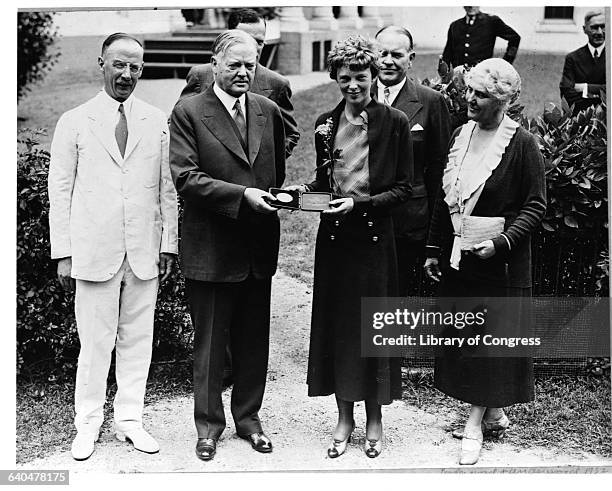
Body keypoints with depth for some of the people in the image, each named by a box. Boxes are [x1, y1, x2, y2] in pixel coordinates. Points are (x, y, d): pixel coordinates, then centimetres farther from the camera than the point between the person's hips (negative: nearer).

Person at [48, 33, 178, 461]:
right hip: (93, 252, -2)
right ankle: (88, 424, 17)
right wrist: (63, 253, -2)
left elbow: (168, 188, 8)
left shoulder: (157, 122, 7)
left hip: (145, 253, 2)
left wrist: (169, 244, 3)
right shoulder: (74, 122, 2)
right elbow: (60, 191, 2)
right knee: (94, 342, 2)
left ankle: (130, 419, 22)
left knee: (138, 340, 8)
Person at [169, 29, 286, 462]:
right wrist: (242, 195, -22)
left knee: (254, 340, 14)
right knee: (209, 341, 7)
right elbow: (185, 177, -14)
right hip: (211, 246, -4)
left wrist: (277, 196, 0)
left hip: (259, 246, 5)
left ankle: (248, 417, 30)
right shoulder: (189, 112, -6)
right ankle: (209, 424, 22)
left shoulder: (269, 111, 9)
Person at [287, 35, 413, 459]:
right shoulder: (326, 124, 9)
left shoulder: (395, 122, -3)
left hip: (374, 235, -3)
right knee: (335, 324, 7)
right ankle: (344, 416, 21)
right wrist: (306, 190, -3)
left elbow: (404, 188, -3)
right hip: (334, 236, 4)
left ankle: (375, 418, 20)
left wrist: (361, 202, -16)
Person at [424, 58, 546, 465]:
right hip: (457, 256, 6)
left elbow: (536, 205, -9)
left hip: (500, 260, -6)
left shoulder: (522, 143, -11)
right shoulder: (462, 135, 7)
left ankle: (475, 424, 12)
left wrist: (501, 241, -22)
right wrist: (435, 250, 11)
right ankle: (494, 415, 26)